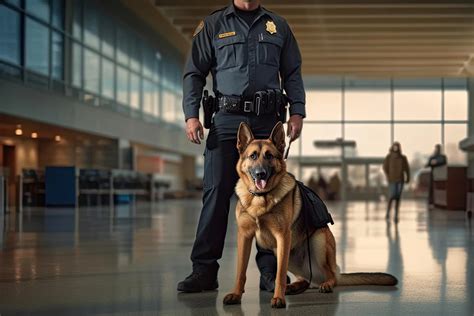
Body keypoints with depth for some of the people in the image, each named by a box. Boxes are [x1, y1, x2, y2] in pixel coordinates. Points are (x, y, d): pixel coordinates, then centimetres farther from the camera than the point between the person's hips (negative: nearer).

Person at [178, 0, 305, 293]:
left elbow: (293, 73, 17)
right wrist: (191, 115, -3)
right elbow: (194, 73, 8)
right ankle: (204, 270, -3)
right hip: (227, 118, -2)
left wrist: (297, 111, 5)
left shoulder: (278, 26, 17)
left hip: (267, 121, 2)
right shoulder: (213, 25, 11)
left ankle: (270, 270, 4)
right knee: (216, 193, -6)